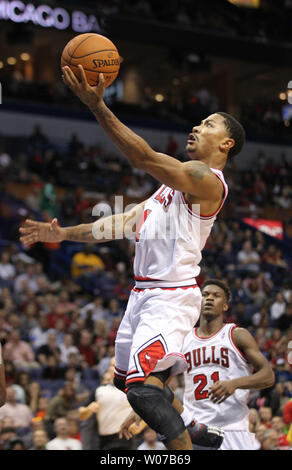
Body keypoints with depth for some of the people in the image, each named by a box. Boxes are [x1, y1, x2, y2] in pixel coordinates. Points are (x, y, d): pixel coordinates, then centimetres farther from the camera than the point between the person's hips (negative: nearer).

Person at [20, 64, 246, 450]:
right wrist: (62, 234, 19)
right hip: (144, 293, 10)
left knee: (144, 388, -26)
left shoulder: (207, 180, -11)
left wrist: (98, 107, -28)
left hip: (172, 296, -10)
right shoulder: (175, 181, 21)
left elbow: (144, 157, -24)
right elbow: (123, 223, 21)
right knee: (126, 381, 20)